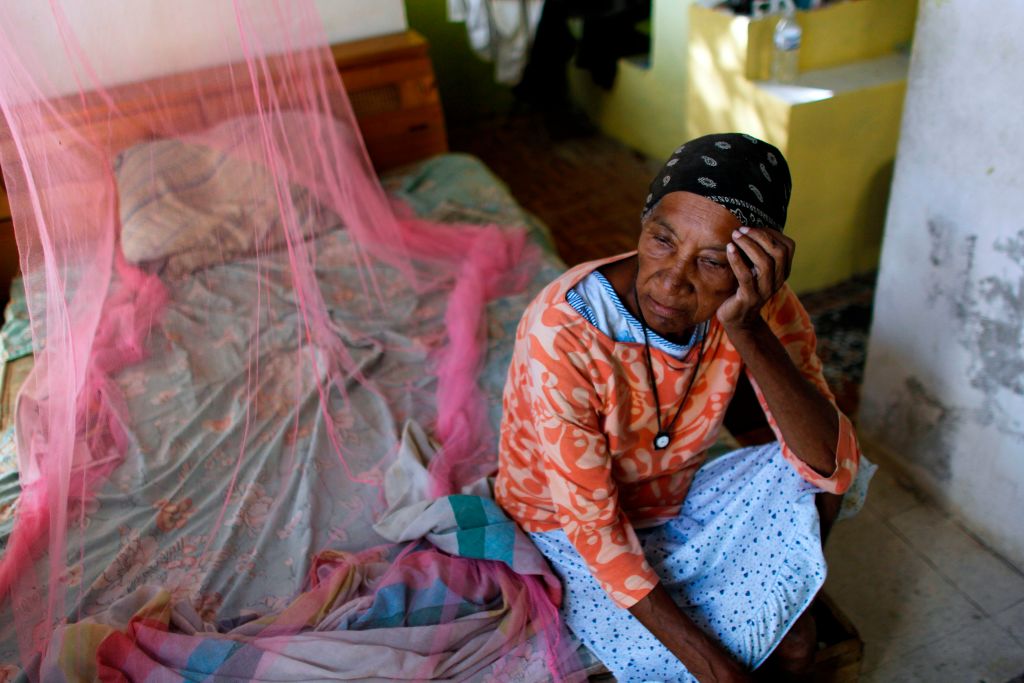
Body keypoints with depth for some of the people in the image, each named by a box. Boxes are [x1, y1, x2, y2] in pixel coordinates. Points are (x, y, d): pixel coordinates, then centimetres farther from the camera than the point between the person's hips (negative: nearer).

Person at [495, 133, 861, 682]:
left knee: (794, 469, -21)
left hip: (677, 502, 4)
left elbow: (835, 467, -27)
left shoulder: (759, 307, -20)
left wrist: (748, 330, -40)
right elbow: (592, 524, -26)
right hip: (569, 528, -3)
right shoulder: (561, 334, -34)